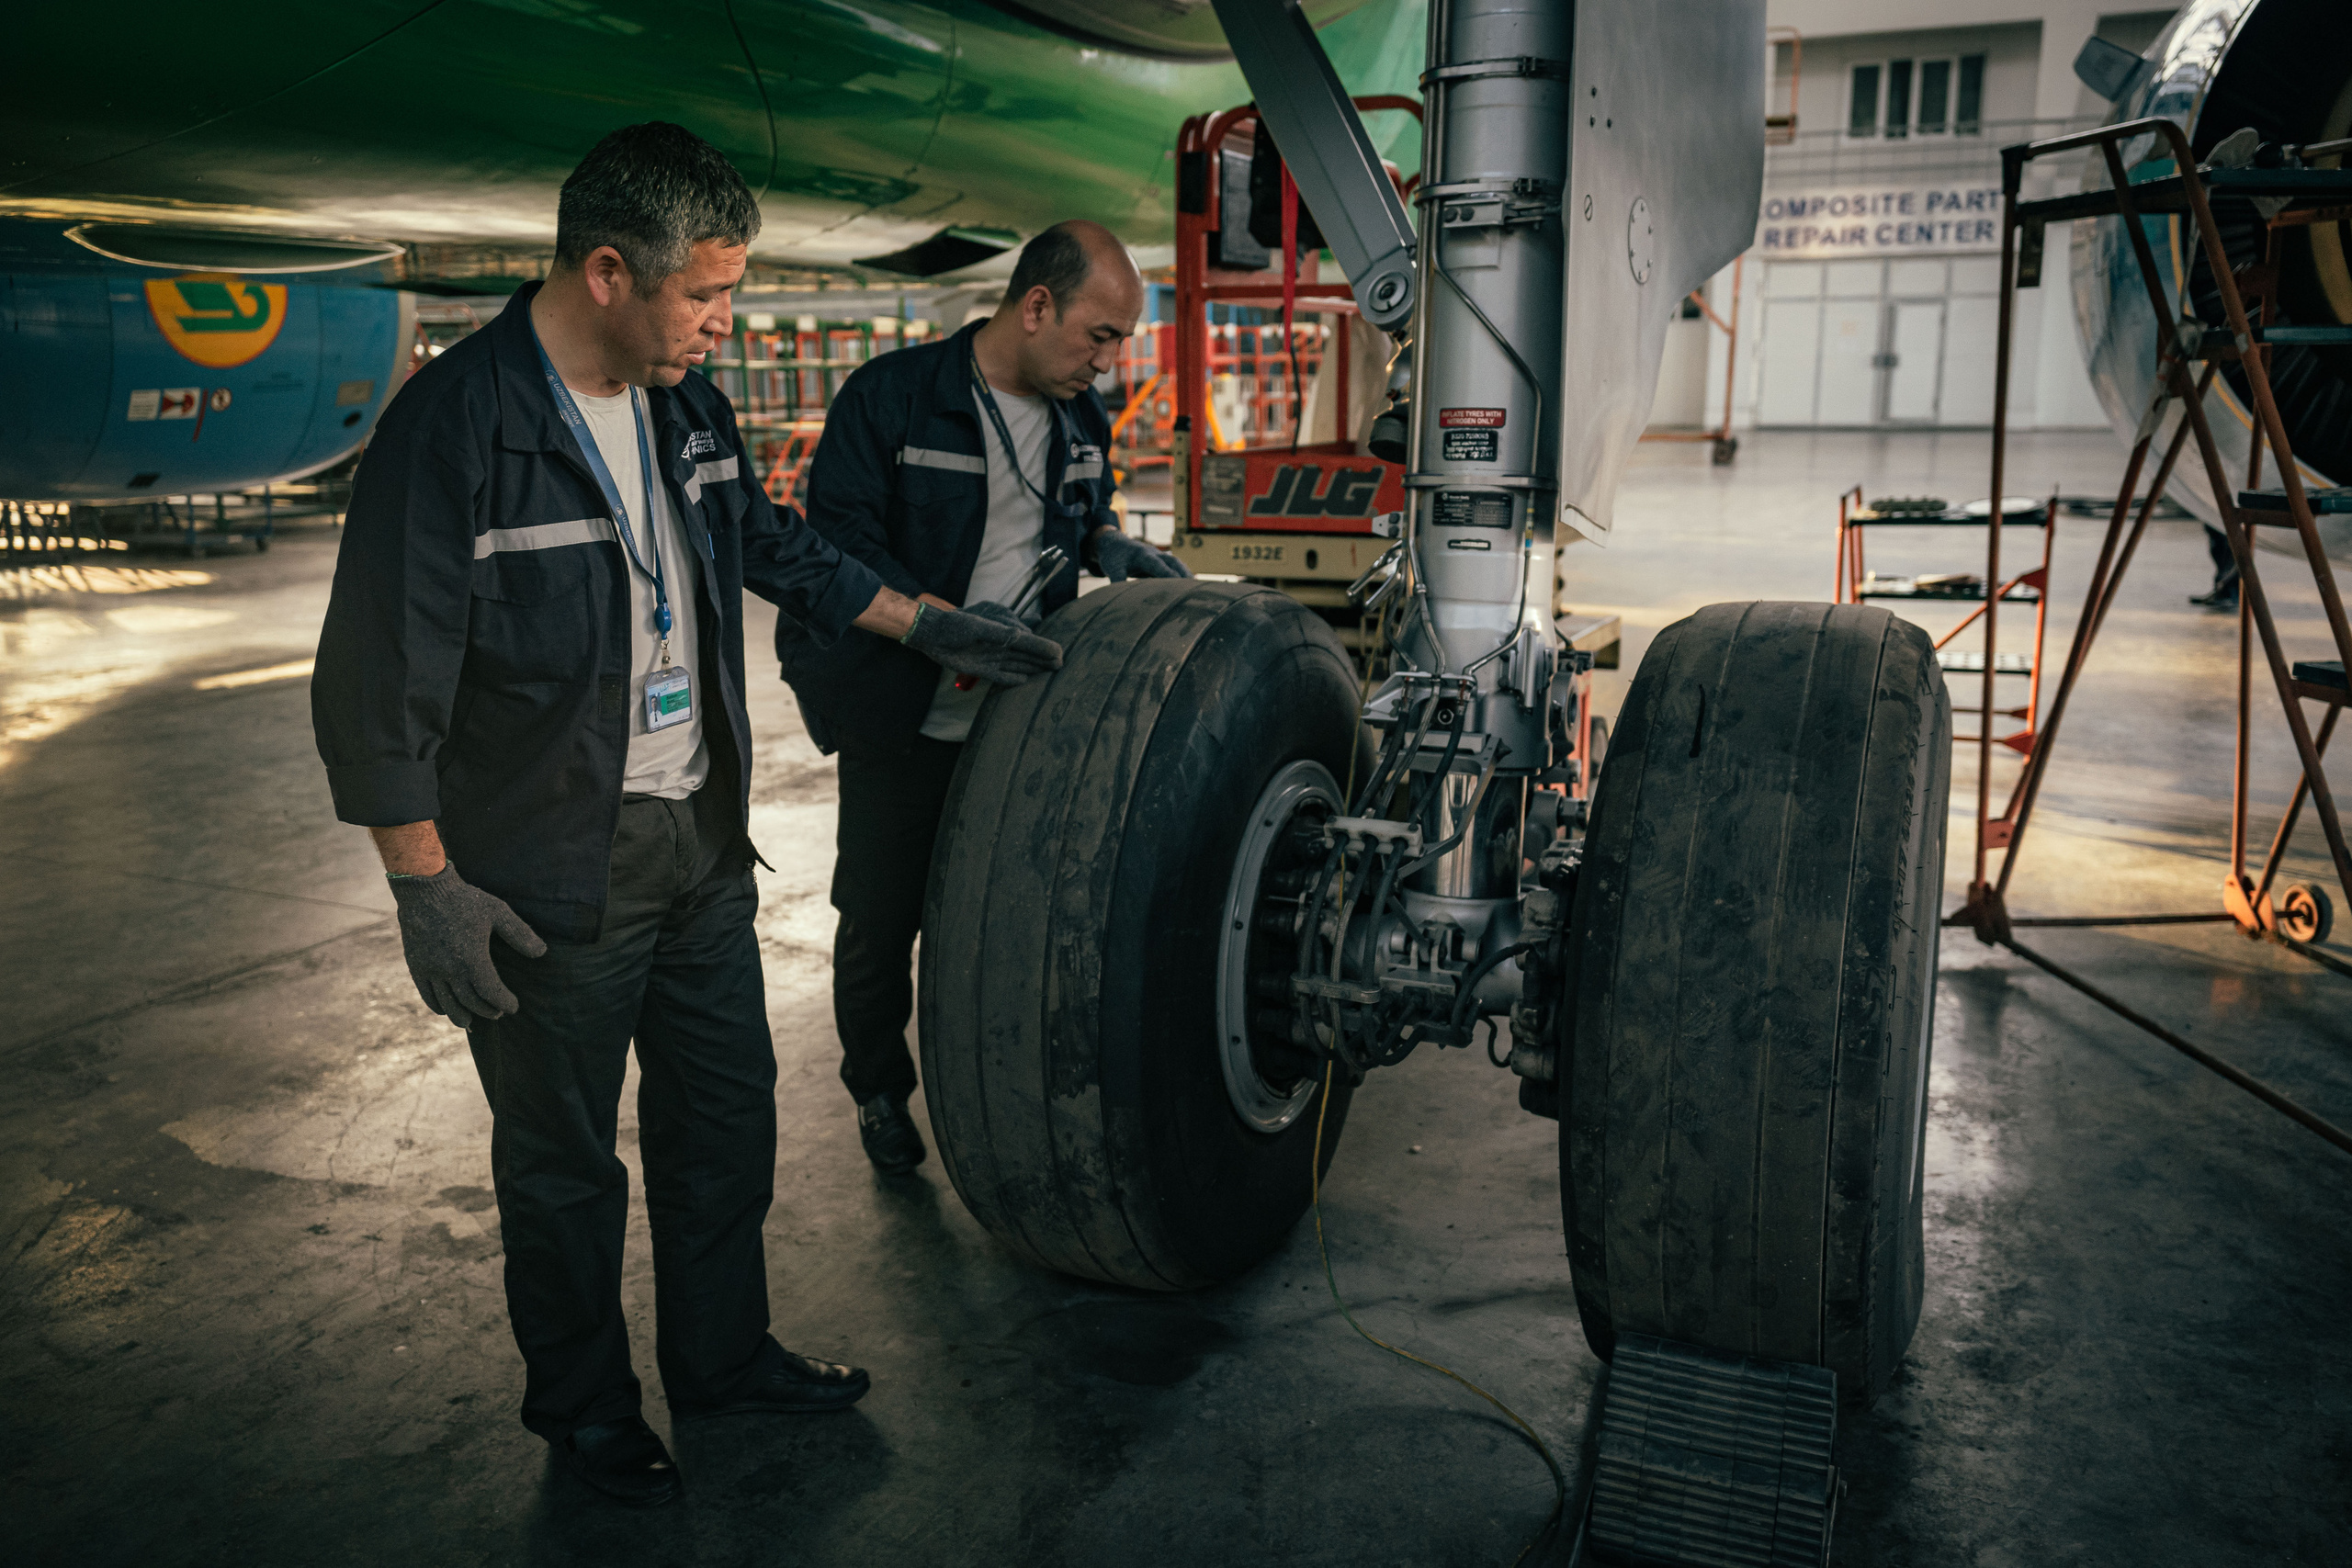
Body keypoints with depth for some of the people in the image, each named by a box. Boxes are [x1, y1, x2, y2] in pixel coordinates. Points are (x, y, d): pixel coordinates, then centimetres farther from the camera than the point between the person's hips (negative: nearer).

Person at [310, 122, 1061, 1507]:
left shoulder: (685, 405, 3)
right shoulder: (455, 426, -20)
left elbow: (775, 548, 19)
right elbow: (378, 682, -17)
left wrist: (936, 629, 17)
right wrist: (427, 885, -16)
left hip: (703, 838, 7)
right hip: (551, 875, -7)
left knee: (728, 1116, 19)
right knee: (564, 1161, 11)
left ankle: (726, 1355, 40)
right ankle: (583, 1403, 35)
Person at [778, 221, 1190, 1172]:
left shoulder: (1080, 416, 7)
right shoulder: (891, 396, -11)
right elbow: (838, 540, -16)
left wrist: (1112, 546, 1)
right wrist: (945, 623, -28)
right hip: (901, 725, -4)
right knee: (880, 919, 8)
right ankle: (879, 1090, 31)